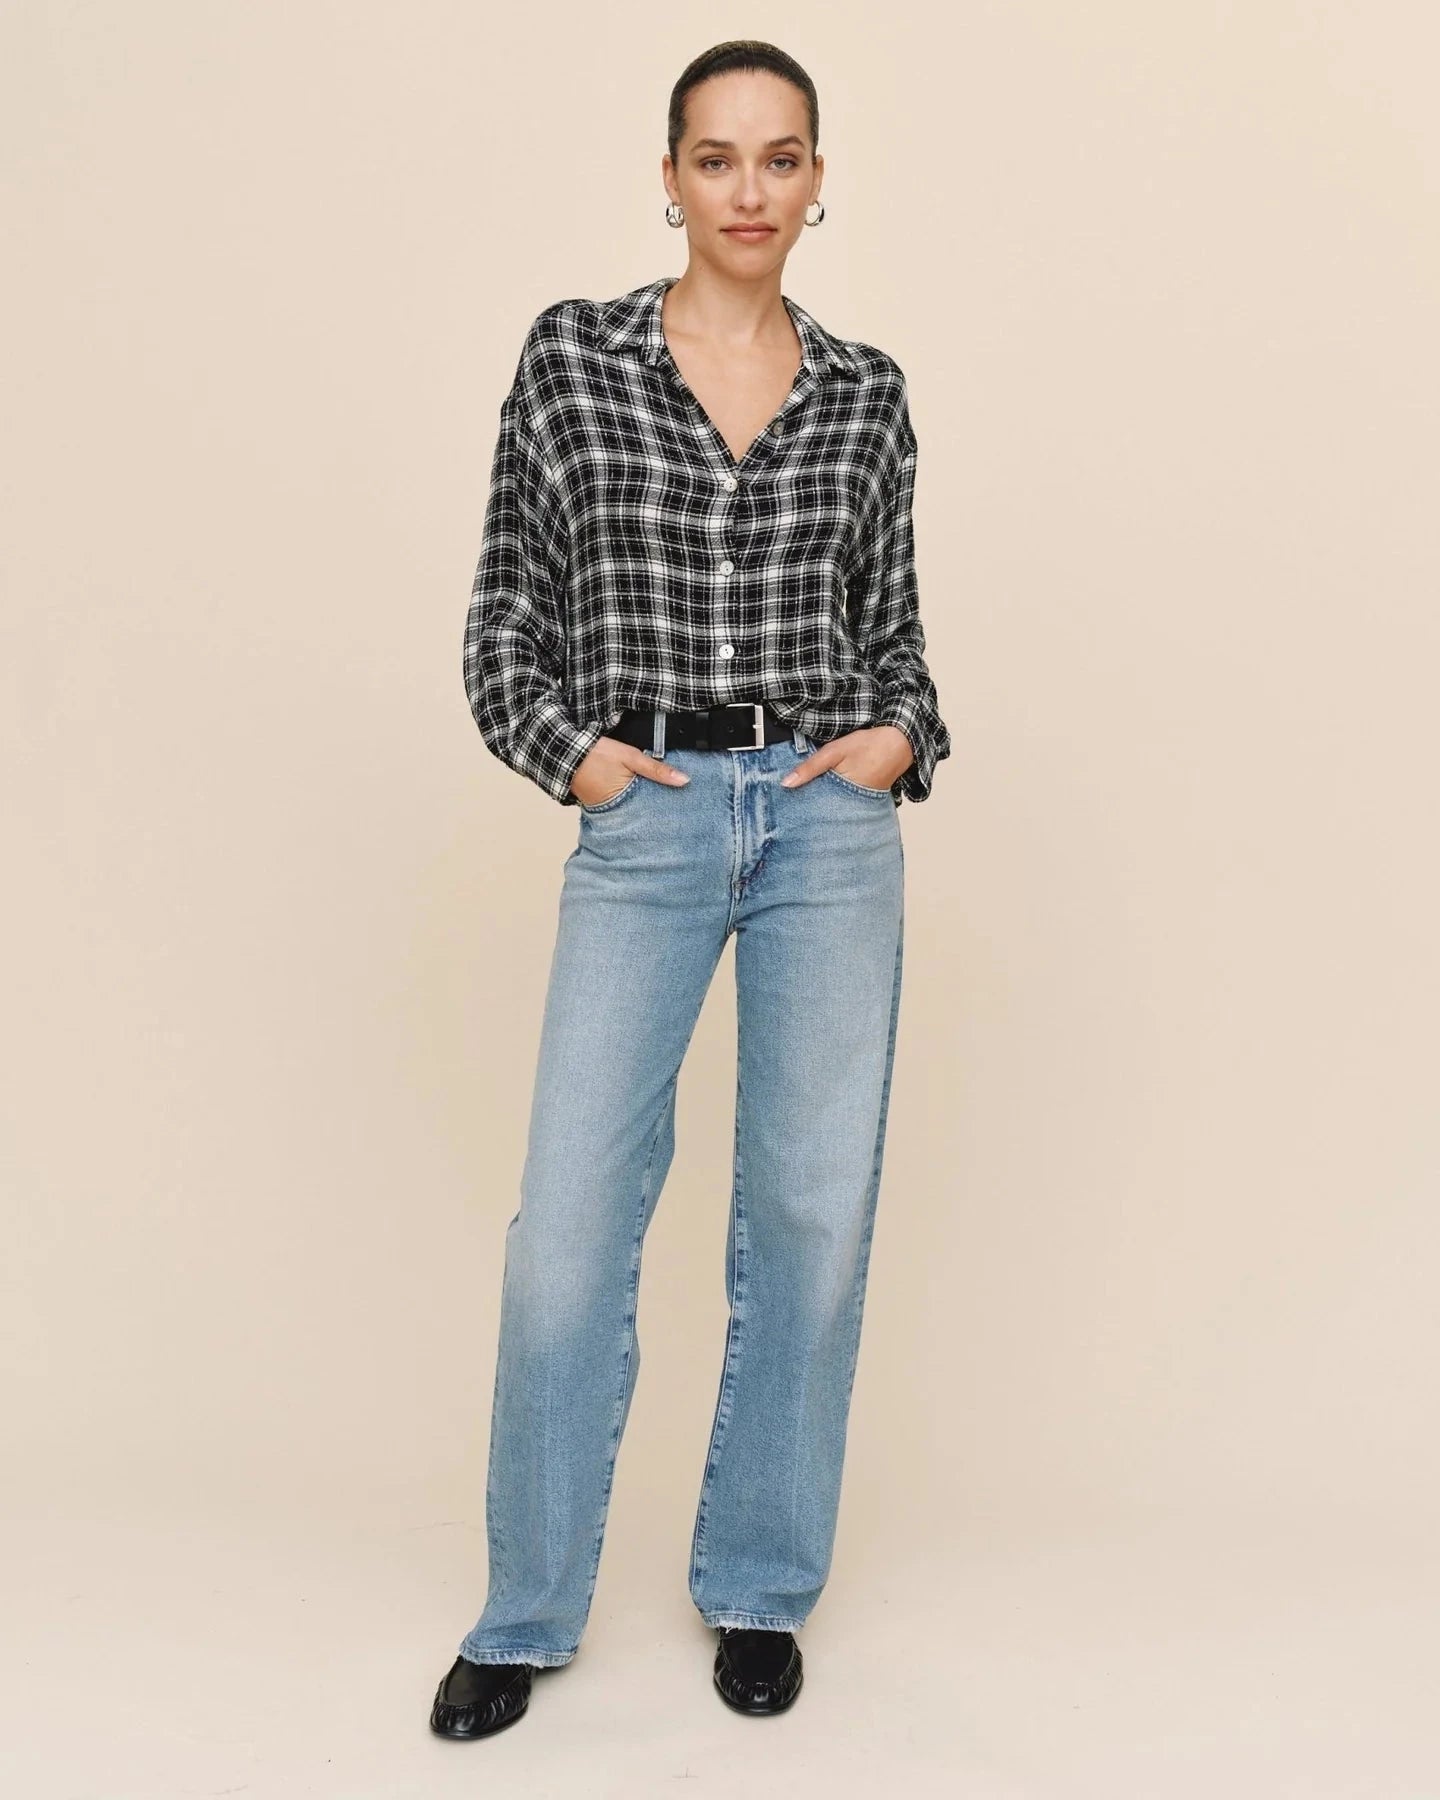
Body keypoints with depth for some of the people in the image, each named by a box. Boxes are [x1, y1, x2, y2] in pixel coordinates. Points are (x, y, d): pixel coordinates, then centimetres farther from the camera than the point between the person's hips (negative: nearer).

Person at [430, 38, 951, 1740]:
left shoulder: (863, 391, 9)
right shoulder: (572, 353, 4)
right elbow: (506, 609, 6)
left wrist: (904, 737, -3)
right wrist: (569, 750, -8)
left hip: (830, 823, 2)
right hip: (643, 825, -2)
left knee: (812, 1213, 4)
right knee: (570, 1226, -4)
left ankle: (758, 1588, 22)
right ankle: (527, 1612, 15)